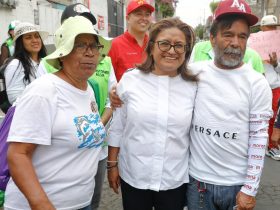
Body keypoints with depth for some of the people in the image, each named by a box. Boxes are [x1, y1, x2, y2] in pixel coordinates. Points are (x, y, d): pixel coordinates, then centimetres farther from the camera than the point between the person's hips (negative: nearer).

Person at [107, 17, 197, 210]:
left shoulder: (193, 87, -5)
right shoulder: (130, 80, -7)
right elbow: (117, 127, -1)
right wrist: (112, 164, 2)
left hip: (175, 179, 1)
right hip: (133, 176, 0)